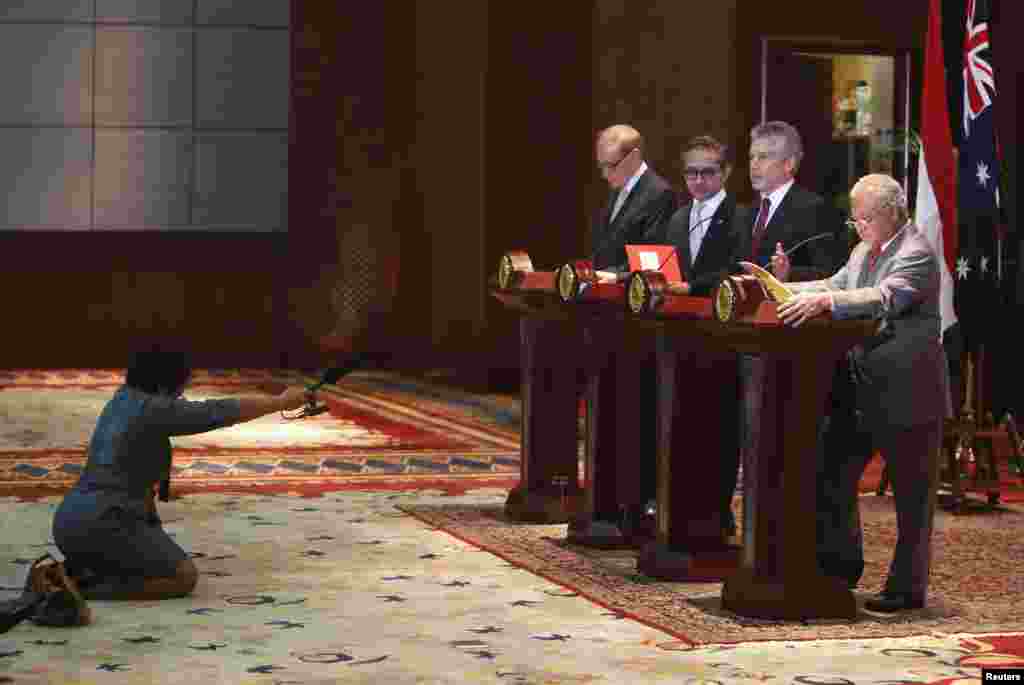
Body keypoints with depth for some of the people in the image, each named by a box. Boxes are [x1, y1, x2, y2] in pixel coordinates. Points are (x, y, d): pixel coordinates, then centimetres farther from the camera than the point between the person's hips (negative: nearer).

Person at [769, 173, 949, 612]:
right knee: (834, 476, 10)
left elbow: (885, 298, -30)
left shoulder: (917, 254, -15)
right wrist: (787, 286, -1)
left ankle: (907, 588, 11)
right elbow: (834, 286, 16)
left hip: (906, 393, -9)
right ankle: (840, 568, 23)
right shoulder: (863, 252, 14)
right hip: (863, 390, 9)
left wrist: (823, 300, -41)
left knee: (911, 493, 2)